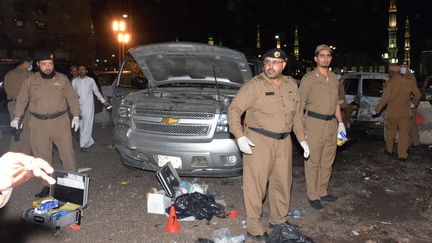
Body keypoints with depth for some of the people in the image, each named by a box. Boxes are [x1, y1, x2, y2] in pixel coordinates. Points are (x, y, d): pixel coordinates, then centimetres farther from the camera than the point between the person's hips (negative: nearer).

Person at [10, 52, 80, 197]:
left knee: (67, 152, -1)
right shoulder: (30, 80, 5)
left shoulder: (62, 79, 3)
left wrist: (76, 116, -2)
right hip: (38, 123, 2)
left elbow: (72, 98, 6)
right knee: (42, 155, 6)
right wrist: (16, 118, 6)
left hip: (61, 121, -1)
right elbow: (21, 100, 12)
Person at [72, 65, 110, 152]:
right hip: (79, 106, 3)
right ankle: (90, 142, 23)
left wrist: (103, 101, 7)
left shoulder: (91, 80, 2)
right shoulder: (74, 81, 5)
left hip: (88, 105, -3)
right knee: (82, 126, 7)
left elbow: (96, 91, 10)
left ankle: (83, 145, -8)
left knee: (87, 125, -9)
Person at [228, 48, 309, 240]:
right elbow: (234, 109, -12)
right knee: (256, 185, -3)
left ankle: (278, 220, 35)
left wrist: (302, 138, 14)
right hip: (259, 141, -6)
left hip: (284, 142, 6)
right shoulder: (255, 85, -11)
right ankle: (254, 227, 12)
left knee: (282, 182, 16)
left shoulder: (291, 84, 9)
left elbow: (297, 114, 18)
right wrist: (240, 136, -22)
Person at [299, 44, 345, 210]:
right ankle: (313, 196, 10)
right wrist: (301, 128, -11)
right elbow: (300, 104, -6)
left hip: (332, 123, 6)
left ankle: (322, 192, 26)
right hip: (314, 123, -6)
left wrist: (340, 122, 15)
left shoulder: (334, 78, 14)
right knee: (313, 161, -1)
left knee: (327, 161, 12)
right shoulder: (309, 78, -5)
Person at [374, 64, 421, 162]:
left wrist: (377, 110, -5)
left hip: (392, 113, -2)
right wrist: (414, 102, 27)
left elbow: (385, 99, -15)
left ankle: (389, 149, 32)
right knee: (403, 133, 6)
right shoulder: (409, 82, -3)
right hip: (405, 113, 2)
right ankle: (402, 155, 3)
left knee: (390, 131, 17)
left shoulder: (391, 83, -14)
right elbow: (417, 95, 6)